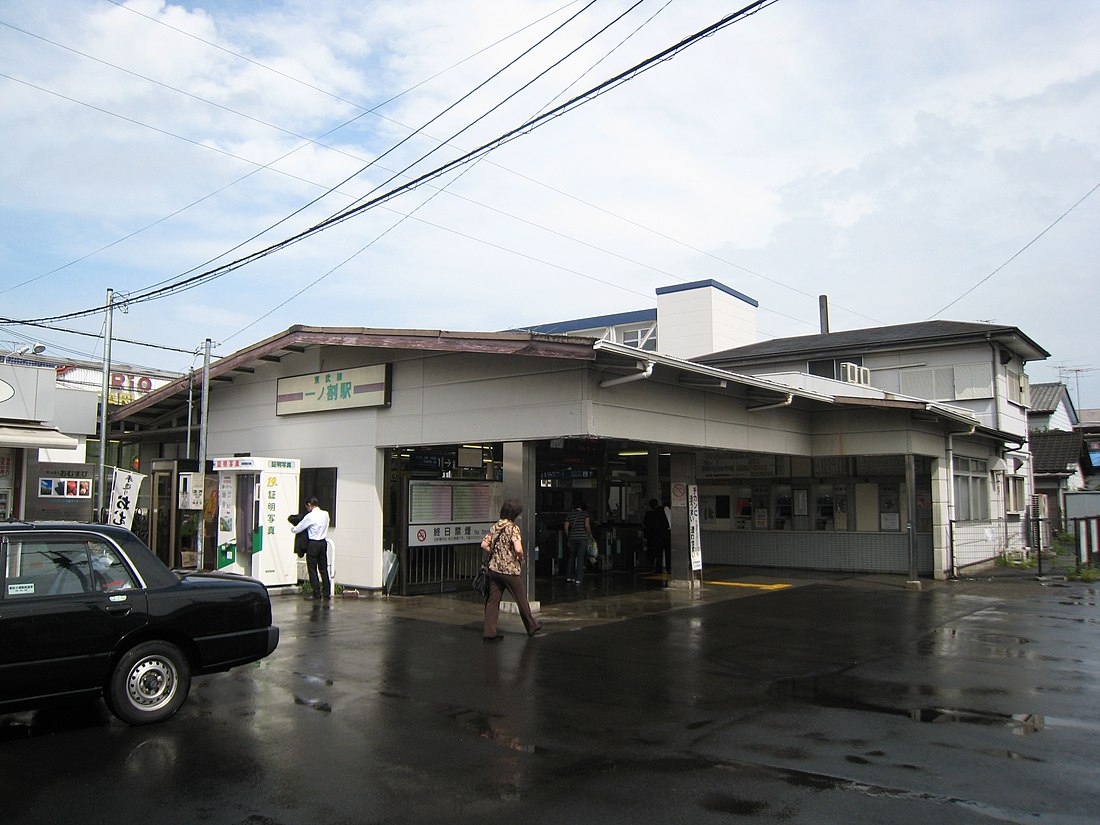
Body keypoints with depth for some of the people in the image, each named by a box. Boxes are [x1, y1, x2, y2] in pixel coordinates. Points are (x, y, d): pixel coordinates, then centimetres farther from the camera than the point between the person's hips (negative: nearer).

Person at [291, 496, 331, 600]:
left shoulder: (310, 516, -14)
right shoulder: (325, 514, 4)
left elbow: (298, 529, -6)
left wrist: (293, 529, 19)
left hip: (313, 544, -6)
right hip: (323, 542, 6)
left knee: (312, 569, 3)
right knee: (323, 569, 12)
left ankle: (316, 593, 2)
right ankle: (326, 593, 13)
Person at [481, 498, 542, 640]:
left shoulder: (494, 527, 4)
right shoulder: (513, 528, -16)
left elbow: (484, 545, 4)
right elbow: (518, 549, -26)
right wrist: (521, 559, -8)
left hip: (494, 569, 5)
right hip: (511, 570, -5)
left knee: (493, 600, 7)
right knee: (522, 599, 12)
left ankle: (489, 632, 6)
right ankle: (532, 626, 28)